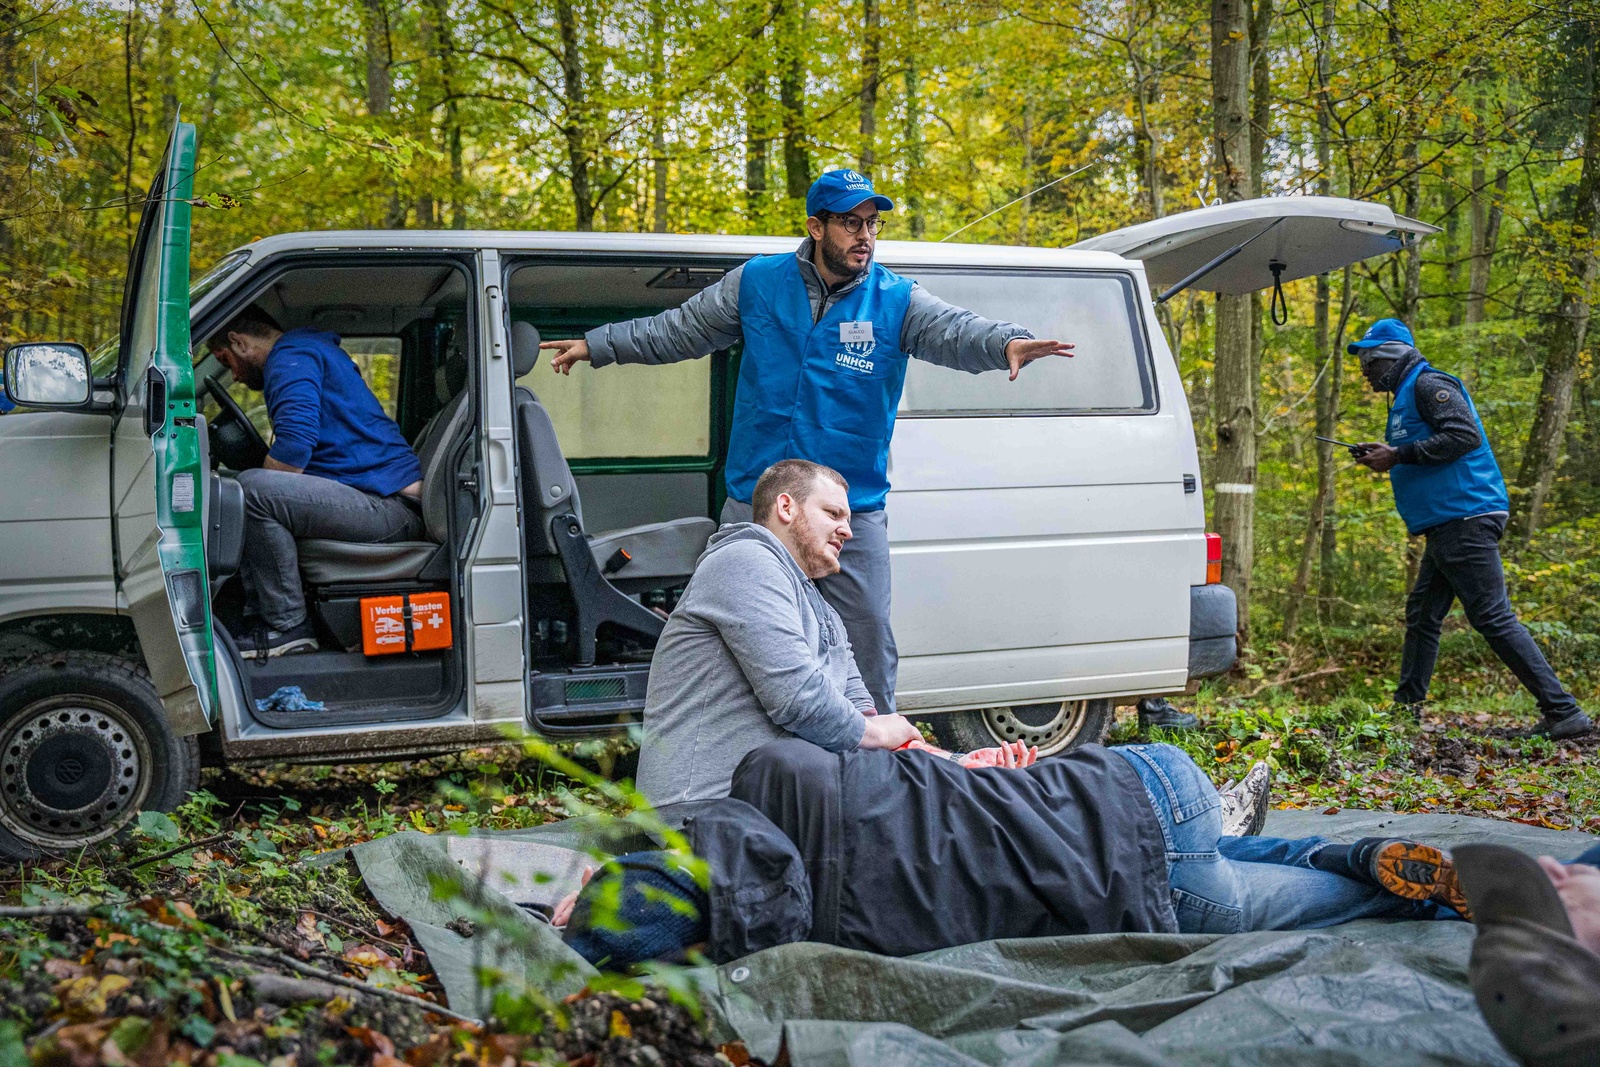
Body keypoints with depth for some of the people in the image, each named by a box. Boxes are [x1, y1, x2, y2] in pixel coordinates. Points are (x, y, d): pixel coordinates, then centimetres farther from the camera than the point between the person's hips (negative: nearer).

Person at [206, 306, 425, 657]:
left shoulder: (290, 357, -6)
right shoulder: (314, 351, 28)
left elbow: (293, 449, -21)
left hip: (389, 507, -11)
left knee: (251, 490, -23)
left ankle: (288, 627, -15)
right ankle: (260, 616, 11)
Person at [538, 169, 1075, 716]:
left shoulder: (897, 299, -3)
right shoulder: (757, 282, 2)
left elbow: (956, 331, -20)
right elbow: (679, 329, 12)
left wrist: (1007, 342, -41)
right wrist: (596, 344, 14)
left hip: (854, 514, -1)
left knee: (868, 642, 2)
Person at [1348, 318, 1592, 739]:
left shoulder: (1428, 384, -7)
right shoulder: (1406, 397, 23)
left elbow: (1465, 435, -21)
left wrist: (1398, 455, -18)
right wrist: (1386, 456, 12)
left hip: (1465, 521, -11)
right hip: (1445, 529, 11)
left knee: (1494, 618, -11)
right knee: (1421, 617, 13)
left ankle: (1564, 712, -9)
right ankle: (1405, 708, 20)